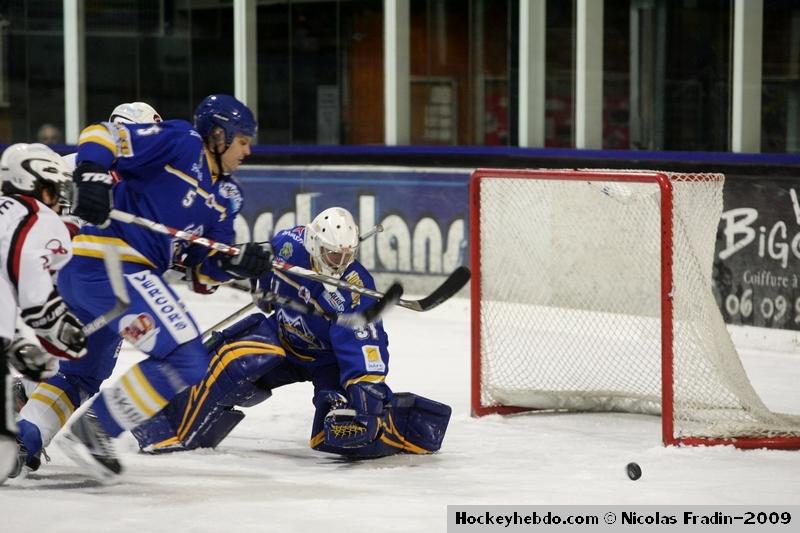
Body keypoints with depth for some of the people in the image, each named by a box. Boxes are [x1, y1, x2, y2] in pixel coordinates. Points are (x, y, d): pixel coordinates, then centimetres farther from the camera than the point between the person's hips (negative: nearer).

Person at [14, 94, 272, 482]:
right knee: (184, 359, -15)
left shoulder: (225, 197, 20)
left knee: (84, 376, 23)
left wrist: (236, 263, -4)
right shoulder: (180, 143, -4)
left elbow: (203, 268, 15)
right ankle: (95, 429, -13)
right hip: (109, 263, -10)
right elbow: (103, 136, -12)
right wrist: (92, 174, -29)